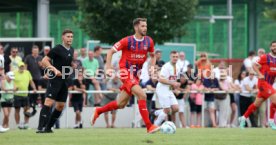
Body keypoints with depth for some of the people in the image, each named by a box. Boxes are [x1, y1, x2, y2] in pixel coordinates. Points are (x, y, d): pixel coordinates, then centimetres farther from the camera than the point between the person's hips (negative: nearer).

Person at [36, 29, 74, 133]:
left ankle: (48, 127, 16)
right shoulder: (57, 49, -10)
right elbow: (44, 60, -11)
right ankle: (40, 127, -20)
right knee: (49, 102, -17)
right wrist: (54, 69, -22)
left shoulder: (71, 50, 13)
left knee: (61, 106, 7)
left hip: (65, 81, 8)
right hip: (55, 79, -8)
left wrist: (73, 65, 7)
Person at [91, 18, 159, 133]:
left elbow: (153, 56, 20)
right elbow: (110, 52, -4)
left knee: (121, 104, 11)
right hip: (126, 72, -6)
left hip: (136, 74, 6)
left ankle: (98, 111, 33)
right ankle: (149, 126, -20)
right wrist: (108, 68, -13)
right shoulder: (127, 41, -11)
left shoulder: (148, 41, 2)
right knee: (142, 95, -22)